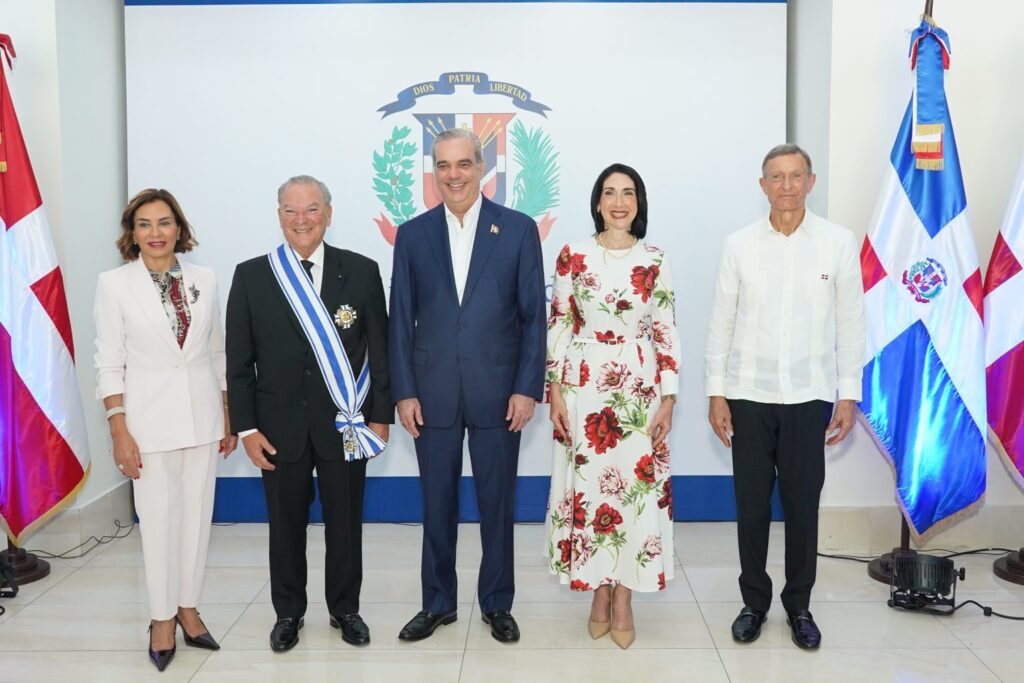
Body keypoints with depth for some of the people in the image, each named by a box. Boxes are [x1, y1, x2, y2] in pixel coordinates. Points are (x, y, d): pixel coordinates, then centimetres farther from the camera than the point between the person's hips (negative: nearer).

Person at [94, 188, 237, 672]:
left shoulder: (204, 279, 4)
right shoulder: (114, 284, -4)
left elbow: (218, 352, 9)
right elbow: (109, 363, -5)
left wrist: (228, 417, 9)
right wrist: (119, 432, -9)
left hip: (201, 414, 3)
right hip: (150, 417, -3)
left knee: (198, 515, 9)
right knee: (158, 519, 5)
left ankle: (187, 607, 26)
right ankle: (162, 618, 22)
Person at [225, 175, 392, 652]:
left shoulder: (362, 271, -1)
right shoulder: (251, 276, 0)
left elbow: (379, 350, 1)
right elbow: (239, 361, 2)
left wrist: (381, 416, -2)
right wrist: (246, 428, -2)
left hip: (346, 425, 0)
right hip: (280, 427, 1)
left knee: (345, 522, 11)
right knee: (285, 526, 13)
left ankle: (345, 609, 32)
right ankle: (288, 613, 32)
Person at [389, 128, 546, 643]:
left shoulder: (518, 229, 0)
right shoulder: (412, 234, 5)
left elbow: (533, 315, -1)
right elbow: (401, 320, 4)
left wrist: (528, 387, -7)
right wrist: (403, 392, -1)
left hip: (498, 393, -1)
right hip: (432, 393, 2)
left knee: (497, 504, 10)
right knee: (437, 504, 12)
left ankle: (497, 604, 26)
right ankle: (437, 602, 28)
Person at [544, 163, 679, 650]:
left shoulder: (655, 261, 3)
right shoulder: (573, 257, 1)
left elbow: (666, 333, 3)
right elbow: (559, 327, 1)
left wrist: (668, 399, -1)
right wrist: (555, 393, -4)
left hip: (640, 388, 1)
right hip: (585, 387, 0)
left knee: (637, 486, 2)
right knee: (588, 485, 3)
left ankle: (623, 599, 17)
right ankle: (600, 594, 21)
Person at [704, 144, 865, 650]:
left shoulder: (838, 243, 0)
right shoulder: (739, 244, 1)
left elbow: (850, 323, 2)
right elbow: (721, 321, 2)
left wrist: (849, 395, -1)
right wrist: (716, 392, -1)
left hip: (809, 396, 0)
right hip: (748, 395, 1)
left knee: (803, 505, 7)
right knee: (751, 505, 8)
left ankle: (799, 606, 25)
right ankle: (754, 602, 25)